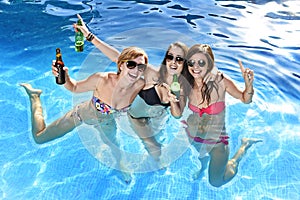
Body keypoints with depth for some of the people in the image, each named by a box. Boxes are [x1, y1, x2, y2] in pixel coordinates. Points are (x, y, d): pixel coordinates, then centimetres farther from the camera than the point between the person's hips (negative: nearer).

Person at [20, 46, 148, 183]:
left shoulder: (140, 85, -32)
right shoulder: (101, 79, -40)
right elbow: (75, 88, -21)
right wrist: (64, 77, -40)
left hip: (106, 121, 2)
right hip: (84, 114, -2)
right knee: (38, 138, 10)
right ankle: (35, 96, 32)